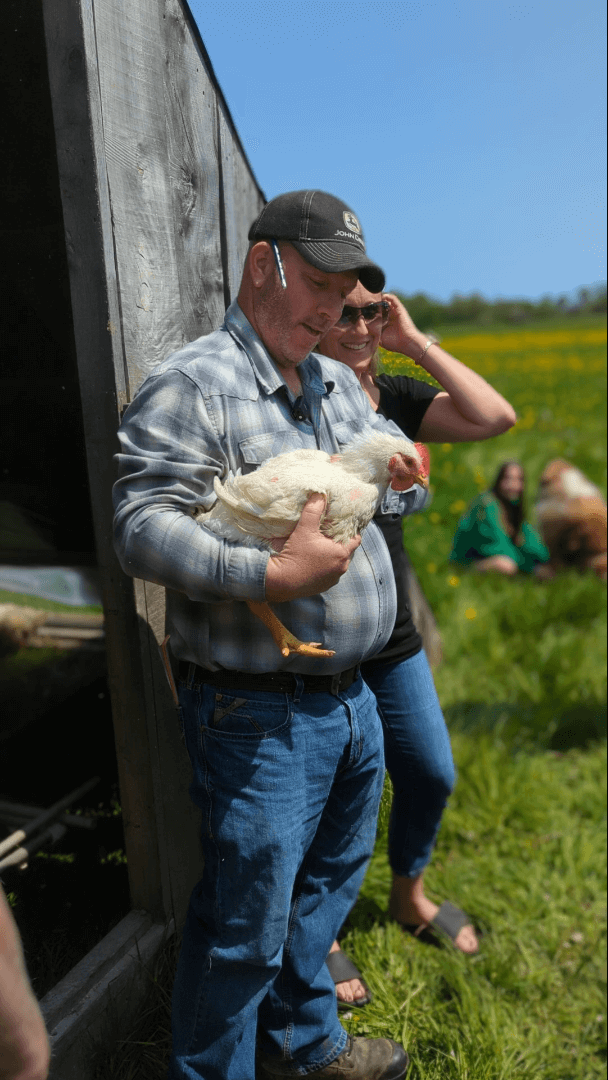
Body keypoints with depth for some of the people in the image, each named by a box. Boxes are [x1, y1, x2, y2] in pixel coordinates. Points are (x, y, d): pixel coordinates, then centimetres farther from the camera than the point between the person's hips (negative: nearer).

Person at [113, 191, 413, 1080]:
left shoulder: (339, 384, 13)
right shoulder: (191, 386, -14)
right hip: (258, 714, -9)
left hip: (351, 697, 9)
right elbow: (141, 529, -22)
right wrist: (275, 575, -31)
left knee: (329, 882, 26)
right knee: (247, 925, 7)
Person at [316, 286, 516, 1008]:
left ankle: (409, 896, 49)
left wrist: (416, 343, -10)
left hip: (393, 642, 6)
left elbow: (496, 419, -9)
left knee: (431, 776, 19)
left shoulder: (392, 396, 3)